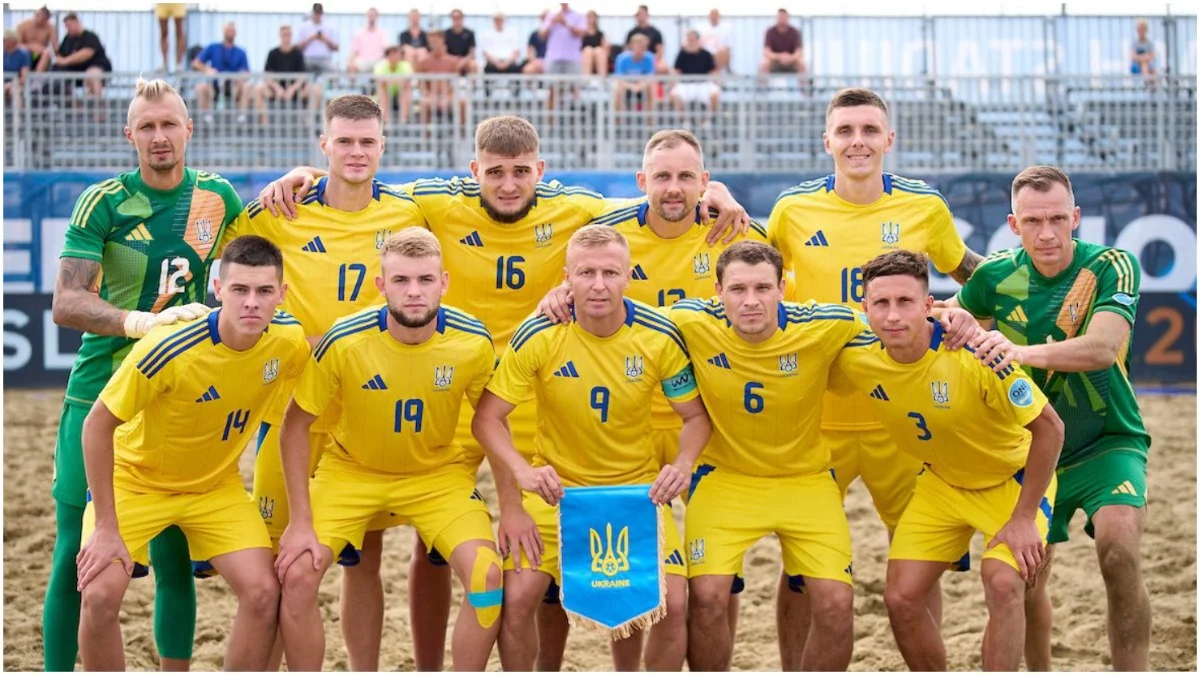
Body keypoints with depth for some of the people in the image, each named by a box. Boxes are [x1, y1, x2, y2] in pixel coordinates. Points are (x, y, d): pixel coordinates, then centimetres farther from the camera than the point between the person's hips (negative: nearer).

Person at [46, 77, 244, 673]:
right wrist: (141, 321, -28)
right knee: (76, 555, 0)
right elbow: (66, 304, -14)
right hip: (99, 396, -2)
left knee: (174, 558, 4)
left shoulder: (218, 198, 3)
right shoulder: (104, 201, -6)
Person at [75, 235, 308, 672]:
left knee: (263, 590, -15)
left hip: (216, 484, 3)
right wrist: (106, 528, -21)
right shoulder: (169, 349, -32)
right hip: (135, 477, -3)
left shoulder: (289, 340, -18)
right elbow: (97, 425, -22)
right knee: (101, 594, -21)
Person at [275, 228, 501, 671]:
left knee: (488, 576, -20)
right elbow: (295, 427, -12)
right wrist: (300, 522, -16)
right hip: (352, 469, -1)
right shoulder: (345, 341, -24)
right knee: (297, 575, -19)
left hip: (437, 472, 1)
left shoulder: (474, 343, -20)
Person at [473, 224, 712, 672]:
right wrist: (521, 471, -27)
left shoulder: (660, 337, -11)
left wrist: (682, 464, -19)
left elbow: (696, 416, 1)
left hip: (637, 487, 1)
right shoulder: (539, 334, -15)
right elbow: (487, 417, -9)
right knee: (517, 596, -19)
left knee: (672, 602, -17)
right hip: (557, 484, -1)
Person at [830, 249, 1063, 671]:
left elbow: (1049, 428, -23)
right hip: (941, 482, 4)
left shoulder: (975, 352, -33)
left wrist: (1023, 518, -21)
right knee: (901, 598, -5)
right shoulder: (857, 359, -19)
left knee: (1003, 584, -26)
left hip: (1014, 479, -4)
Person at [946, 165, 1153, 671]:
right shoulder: (999, 275, -7)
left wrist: (1024, 351, -50)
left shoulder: (1112, 267, -17)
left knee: (1119, 549, -28)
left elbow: (1103, 347, -34)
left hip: (1107, 444, -4)